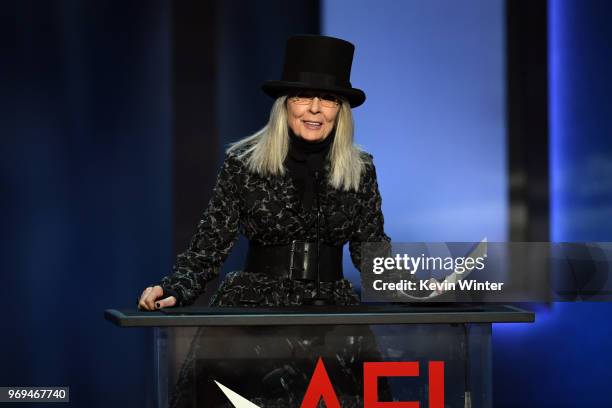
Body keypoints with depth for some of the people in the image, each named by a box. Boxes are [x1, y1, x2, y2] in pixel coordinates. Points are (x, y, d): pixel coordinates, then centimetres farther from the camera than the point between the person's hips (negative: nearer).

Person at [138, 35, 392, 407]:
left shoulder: (361, 170, 7)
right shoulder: (243, 163, 1)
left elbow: (371, 250, 11)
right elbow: (211, 244, 1)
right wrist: (177, 290, -14)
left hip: (332, 306, 2)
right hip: (254, 305, -2)